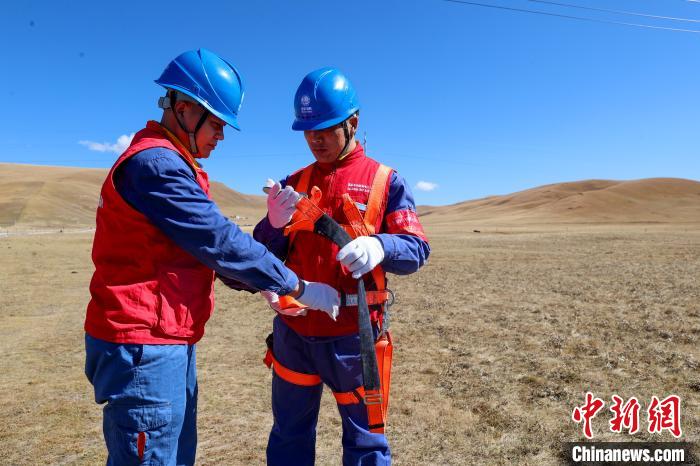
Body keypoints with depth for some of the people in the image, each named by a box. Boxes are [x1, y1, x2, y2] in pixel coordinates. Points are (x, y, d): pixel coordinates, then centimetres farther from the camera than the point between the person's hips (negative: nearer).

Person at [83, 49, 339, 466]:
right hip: (144, 347, -10)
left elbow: (201, 246, 14)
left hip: (171, 342, 10)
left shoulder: (174, 164, 15)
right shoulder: (155, 163, -18)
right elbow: (219, 240, -21)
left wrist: (258, 283, 2)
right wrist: (298, 287, -14)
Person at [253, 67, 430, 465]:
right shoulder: (294, 183, 9)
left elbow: (416, 250, -9)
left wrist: (380, 247, -31)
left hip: (353, 336, -3)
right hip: (293, 333, 4)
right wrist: (275, 224, -15)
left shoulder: (386, 181, -1)